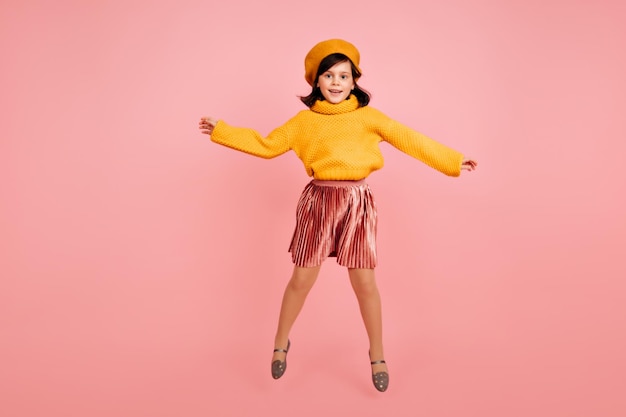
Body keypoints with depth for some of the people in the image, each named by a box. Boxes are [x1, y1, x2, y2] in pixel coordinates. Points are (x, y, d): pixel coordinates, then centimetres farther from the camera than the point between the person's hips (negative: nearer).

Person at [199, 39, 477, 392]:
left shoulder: (368, 117, 3)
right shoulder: (304, 120, 6)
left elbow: (411, 141, 1)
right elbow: (266, 145, 11)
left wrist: (453, 161, -2)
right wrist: (222, 131, 10)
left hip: (357, 202, 0)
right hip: (319, 201, 1)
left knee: (365, 283, 3)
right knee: (302, 279, 6)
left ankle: (377, 355, 24)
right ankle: (281, 344, 30)